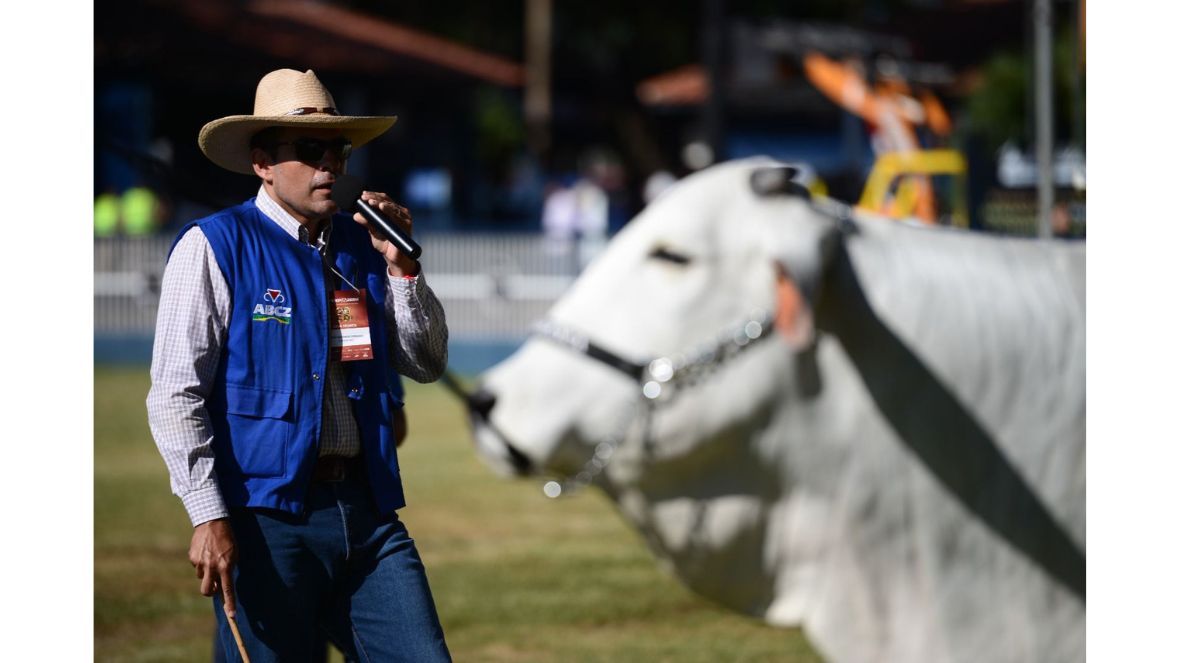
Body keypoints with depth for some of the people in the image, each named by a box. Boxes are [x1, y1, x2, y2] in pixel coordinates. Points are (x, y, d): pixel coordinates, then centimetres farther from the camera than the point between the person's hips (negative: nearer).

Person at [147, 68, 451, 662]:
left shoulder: (361, 246, 14)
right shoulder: (214, 247, -3)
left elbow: (426, 364, 17)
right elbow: (175, 395, -8)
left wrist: (402, 268, 3)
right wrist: (208, 515, -16)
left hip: (367, 513, 5)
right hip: (268, 517, -5)